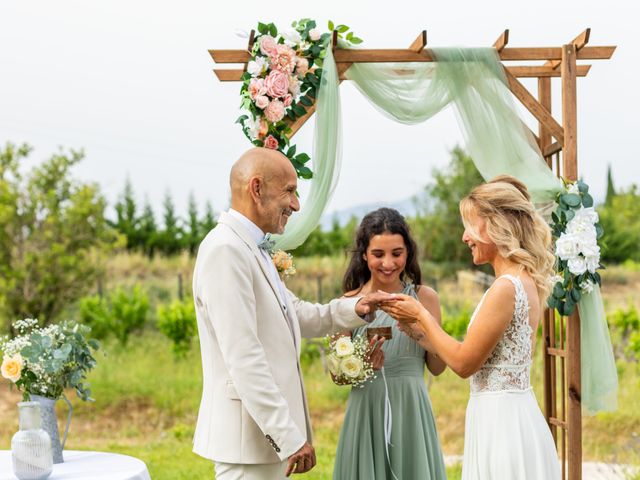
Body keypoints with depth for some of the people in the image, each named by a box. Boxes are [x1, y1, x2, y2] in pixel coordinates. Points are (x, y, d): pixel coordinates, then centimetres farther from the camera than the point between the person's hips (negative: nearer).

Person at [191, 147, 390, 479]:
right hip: (250, 438, -10)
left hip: (270, 431, 10)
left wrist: (354, 309, 7)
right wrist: (290, 437, -22)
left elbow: (294, 315, 23)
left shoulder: (251, 249, 13)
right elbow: (243, 358, -23)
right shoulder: (225, 249, -18)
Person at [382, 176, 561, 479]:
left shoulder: (505, 287, -19)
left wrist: (421, 315, -4)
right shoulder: (525, 281, 9)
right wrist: (419, 329, 13)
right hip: (514, 415, 9)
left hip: (500, 420, -9)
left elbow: (464, 363, -15)